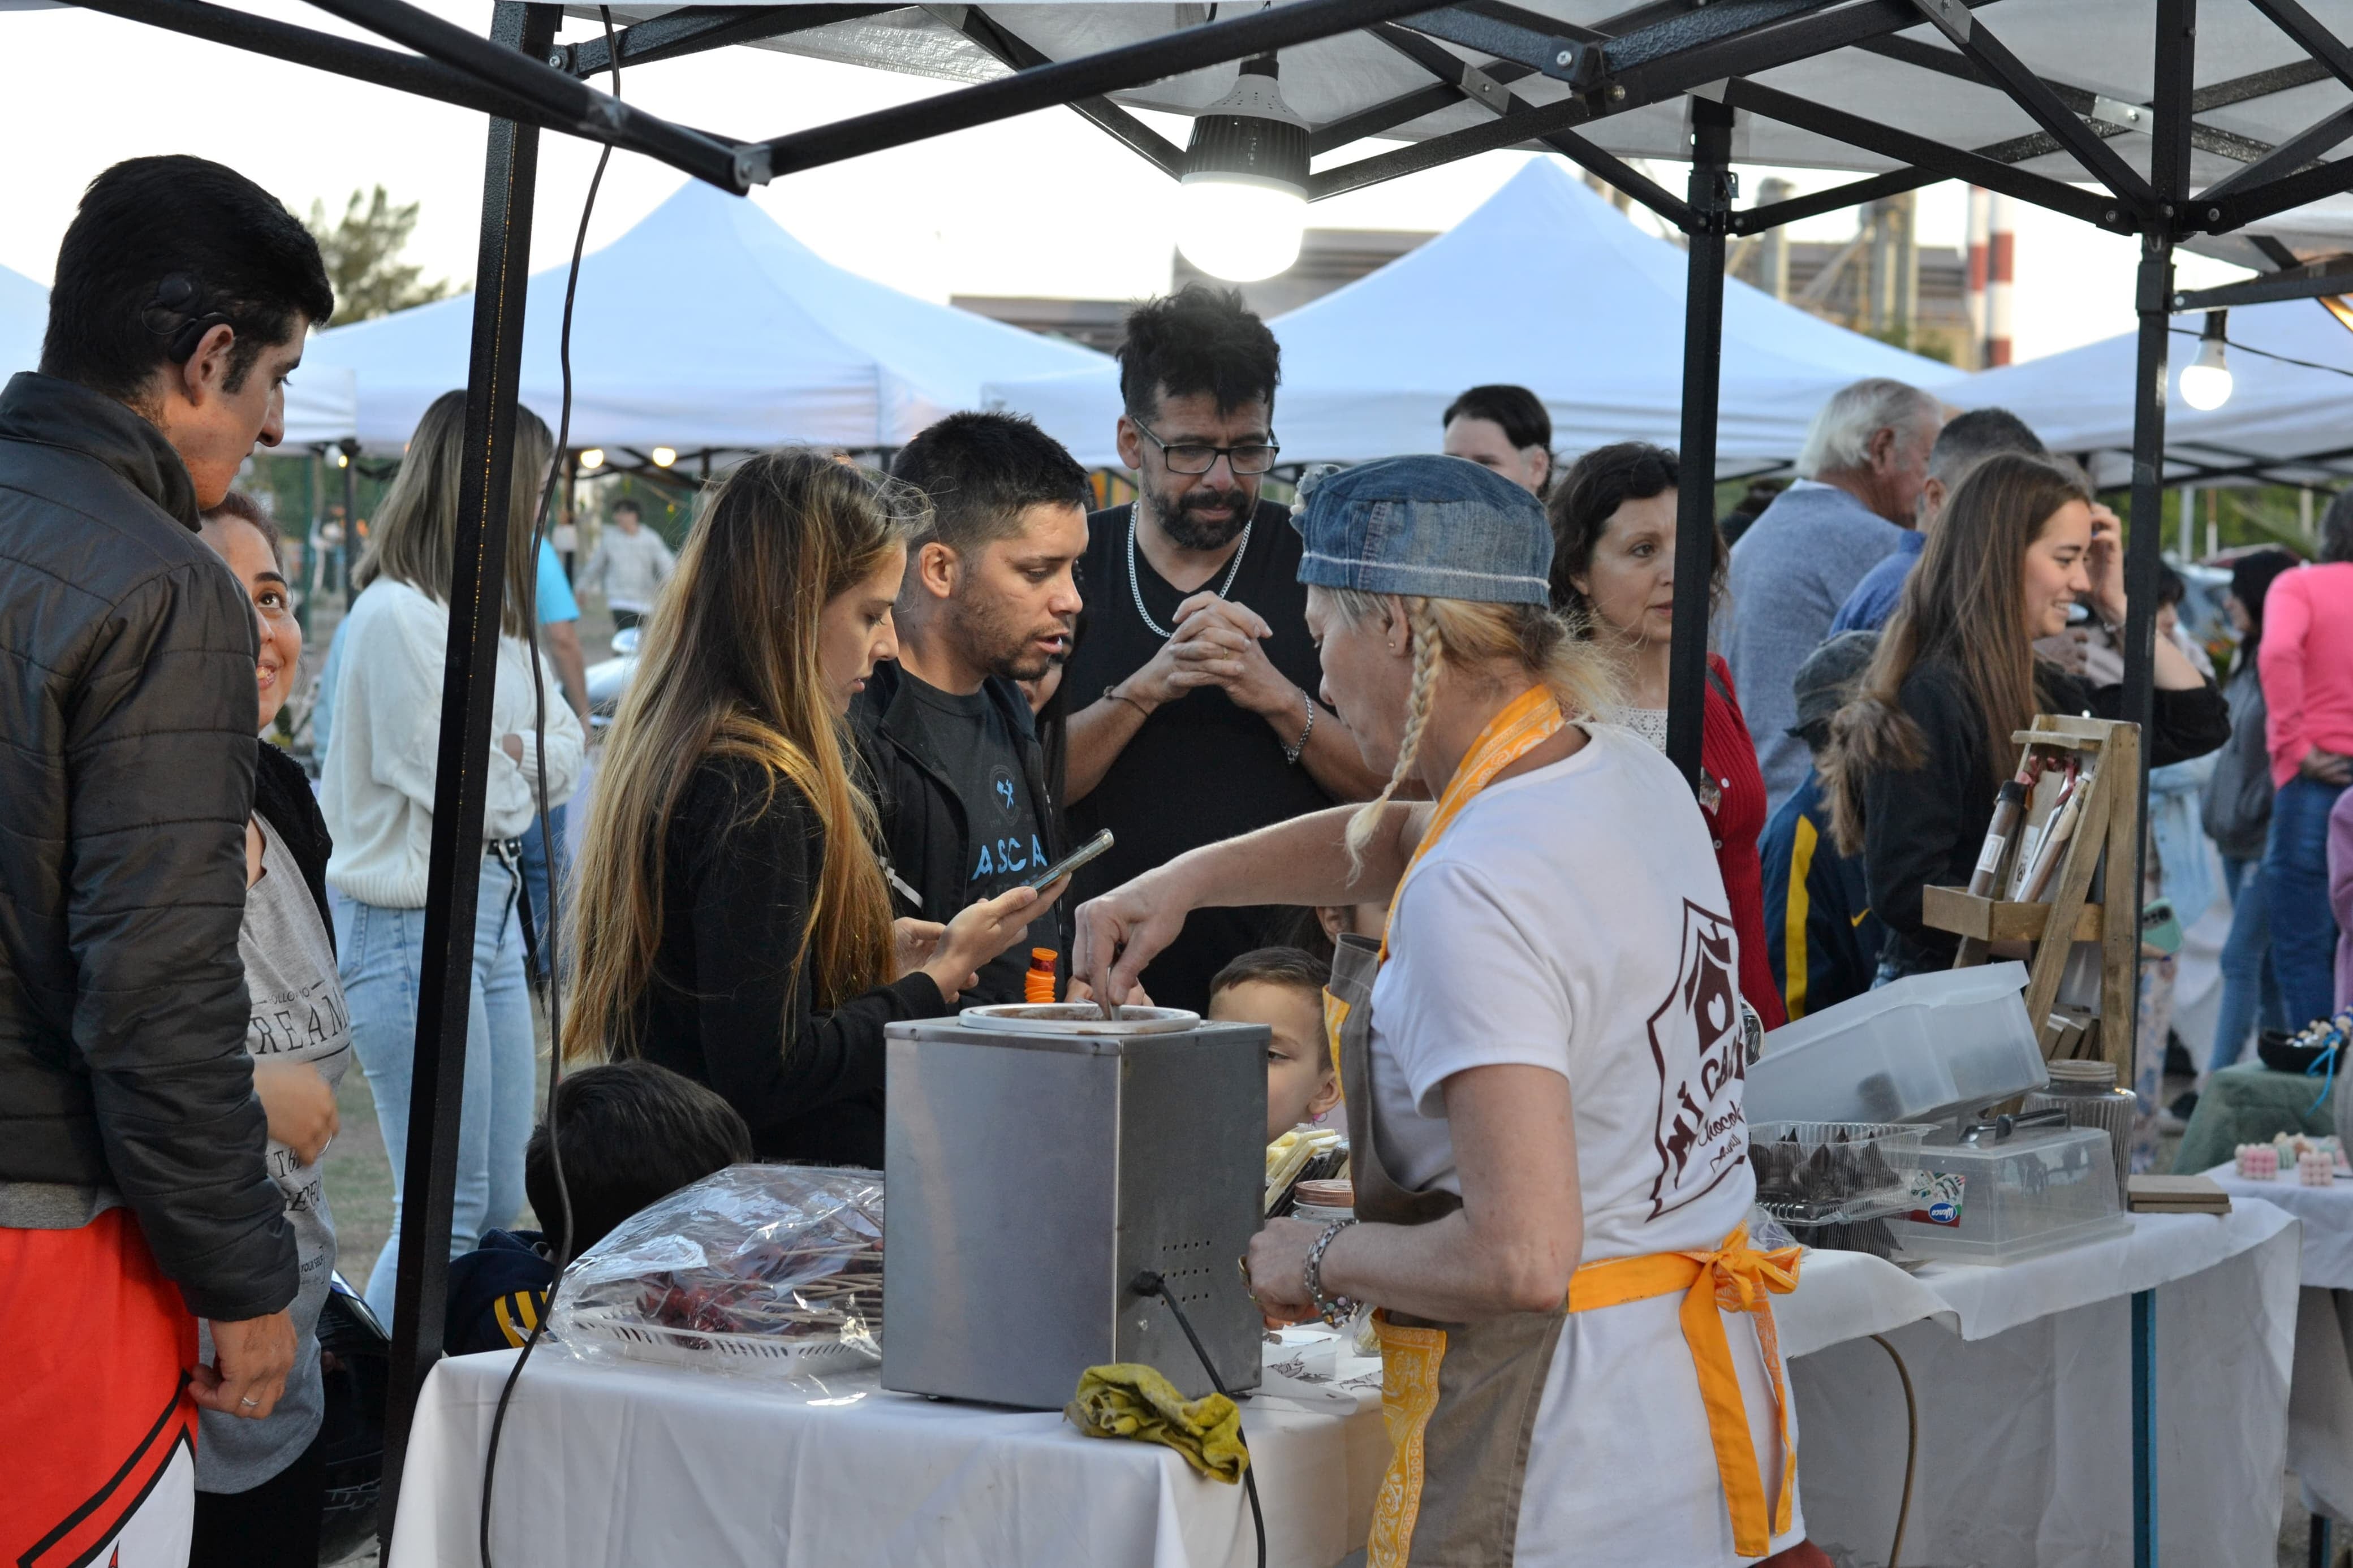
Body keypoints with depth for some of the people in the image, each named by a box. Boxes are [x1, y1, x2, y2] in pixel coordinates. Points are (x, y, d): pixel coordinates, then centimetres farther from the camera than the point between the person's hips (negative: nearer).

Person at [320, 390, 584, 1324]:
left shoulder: (489, 615, 15)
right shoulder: (397, 615, -15)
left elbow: (567, 754, 12)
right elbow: (470, 796, -17)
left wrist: (509, 758, -8)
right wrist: (516, 769, 3)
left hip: (492, 910, 9)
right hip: (415, 920, -9)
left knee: (501, 1209, 11)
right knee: (447, 1213, -8)